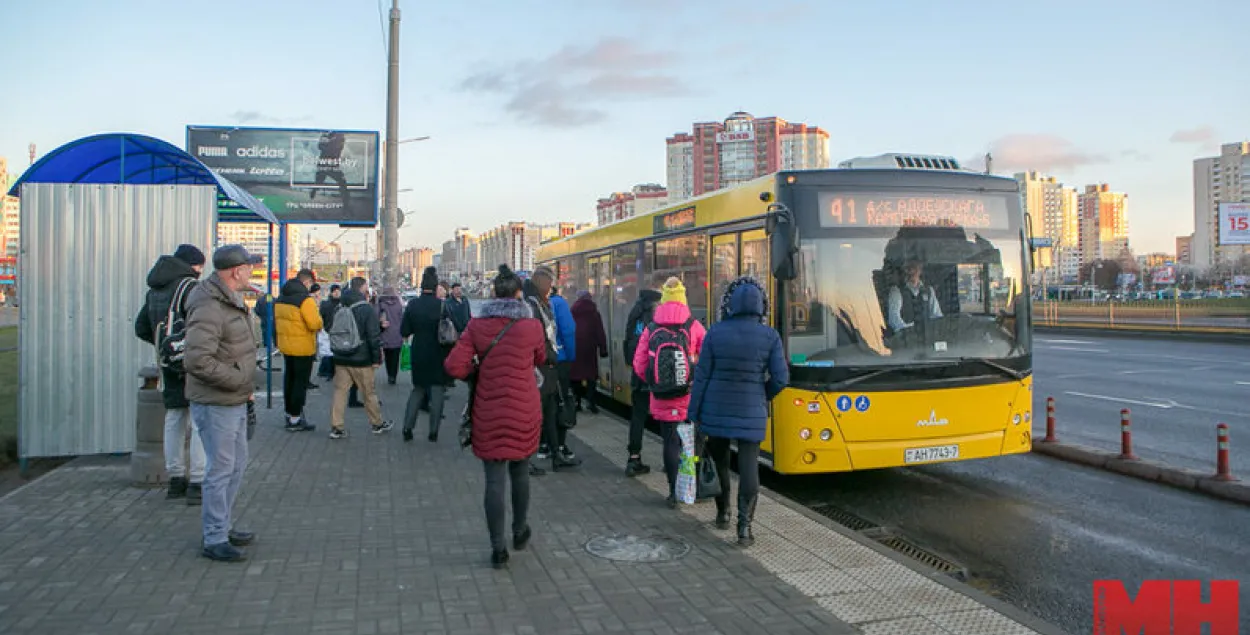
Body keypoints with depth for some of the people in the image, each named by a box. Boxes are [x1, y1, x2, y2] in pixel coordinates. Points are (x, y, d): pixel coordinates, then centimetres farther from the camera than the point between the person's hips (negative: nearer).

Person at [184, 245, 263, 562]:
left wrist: (246, 385, 13)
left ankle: (224, 526, 32)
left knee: (237, 464, 19)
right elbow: (197, 360, -29)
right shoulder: (209, 309, -22)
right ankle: (214, 539, 8)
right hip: (215, 404, -10)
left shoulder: (232, 301, 12)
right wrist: (237, 379, -21)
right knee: (221, 469, -3)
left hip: (235, 401, 10)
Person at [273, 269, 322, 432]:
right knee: (301, 382, -1)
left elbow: (277, 320, 13)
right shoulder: (305, 299, -18)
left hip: (285, 345, 8)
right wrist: (321, 322, -3)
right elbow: (315, 324, -23)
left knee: (289, 379, 18)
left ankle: (289, 413, 28)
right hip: (303, 348, -8)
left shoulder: (281, 298, 9)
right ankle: (295, 419, 2)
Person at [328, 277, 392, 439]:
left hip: (341, 359, 5)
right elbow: (374, 337, -15)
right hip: (361, 360, -5)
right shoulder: (367, 310, -12)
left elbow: (332, 332, 17)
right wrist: (377, 359, -9)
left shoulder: (339, 309, 8)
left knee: (340, 392, 6)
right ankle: (377, 424, 21)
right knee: (369, 393, 8)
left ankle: (336, 427, 2)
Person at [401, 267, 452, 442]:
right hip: (439, 356, -3)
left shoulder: (412, 304, -7)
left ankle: (407, 428, 13)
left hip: (418, 355, 3)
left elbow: (404, 331, -4)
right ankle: (433, 431, 9)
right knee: (437, 391, 8)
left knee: (417, 389, 18)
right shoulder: (443, 305, -14)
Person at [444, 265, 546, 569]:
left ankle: (498, 548, 6)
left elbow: (454, 366, -10)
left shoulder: (477, 325, -5)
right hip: (524, 412, 0)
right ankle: (519, 532, 36)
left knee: (494, 481, 4)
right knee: (520, 473, 19)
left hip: (488, 413, 0)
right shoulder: (532, 326, -7)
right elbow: (541, 360, 9)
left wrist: (477, 370, 8)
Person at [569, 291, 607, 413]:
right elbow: (600, 333, 0)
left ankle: (577, 403, 8)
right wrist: (603, 350, 2)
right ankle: (591, 403, -6)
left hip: (574, 348, 1)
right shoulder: (594, 313, 3)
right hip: (589, 349, -1)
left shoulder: (572, 313, 5)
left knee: (576, 374, 7)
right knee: (591, 374, 2)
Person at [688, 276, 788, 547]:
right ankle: (745, 527, -2)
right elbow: (780, 378, -7)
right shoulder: (770, 336, -7)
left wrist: (694, 413, 3)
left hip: (716, 409, 1)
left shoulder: (715, 332, -7)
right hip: (751, 412, -1)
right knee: (749, 466, 2)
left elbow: (702, 375, -5)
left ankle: (723, 514, 31)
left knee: (718, 461, 20)